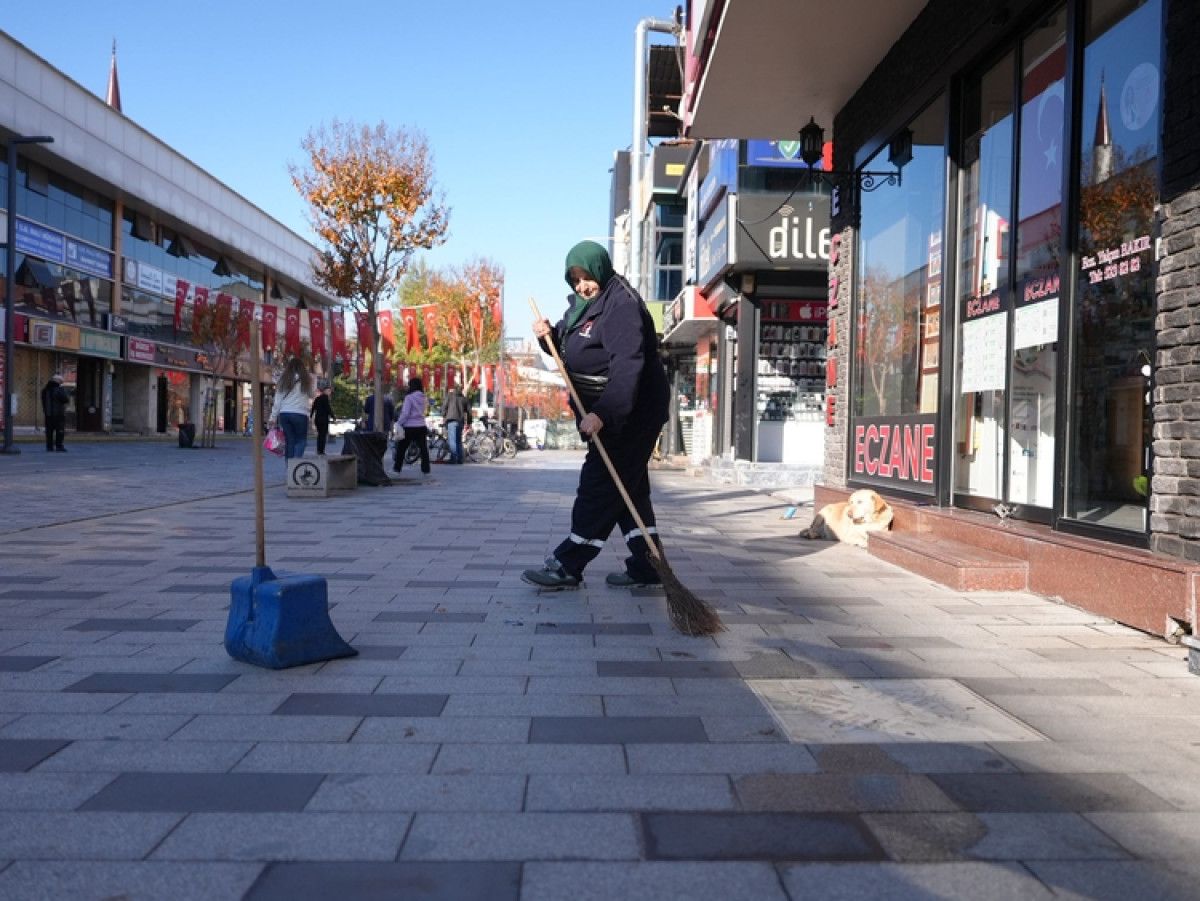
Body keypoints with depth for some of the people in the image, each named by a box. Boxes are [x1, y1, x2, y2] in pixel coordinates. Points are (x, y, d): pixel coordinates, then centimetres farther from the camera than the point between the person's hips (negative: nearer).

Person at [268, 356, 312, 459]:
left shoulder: (283, 380, 9)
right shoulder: (305, 379, -1)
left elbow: (277, 400, 8)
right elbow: (311, 394, 9)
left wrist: (273, 417, 10)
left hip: (284, 414, 3)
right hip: (300, 414, -3)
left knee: (289, 442, 7)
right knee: (301, 440, 3)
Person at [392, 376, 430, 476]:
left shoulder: (409, 397, -12)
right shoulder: (423, 397, 6)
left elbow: (405, 413, -15)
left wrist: (398, 423, -8)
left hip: (410, 426, -5)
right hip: (421, 426, 5)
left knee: (401, 448, 9)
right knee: (423, 448, 4)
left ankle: (396, 468, 15)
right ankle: (425, 470, 1)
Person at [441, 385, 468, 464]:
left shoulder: (449, 396, 5)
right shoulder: (463, 398, 17)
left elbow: (444, 408, 0)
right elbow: (467, 411, 13)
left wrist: (444, 416, 14)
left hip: (452, 420, -5)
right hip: (461, 421, 5)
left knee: (452, 440, -7)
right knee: (459, 441, 12)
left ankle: (453, 458, -13)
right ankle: (460, 459, 11)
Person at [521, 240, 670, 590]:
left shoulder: (621, 305, -19)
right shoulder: (584, 303, 12)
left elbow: (627, 365, -30)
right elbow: (572, 351, 21)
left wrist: (603, 413, -39)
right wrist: (551, 335, -1)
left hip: (631, 413, -10)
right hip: (611, 412, 10)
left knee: (599, 486, -6)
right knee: (628, 489, 11)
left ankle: (567, 565, 1)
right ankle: (646, 565, 18)